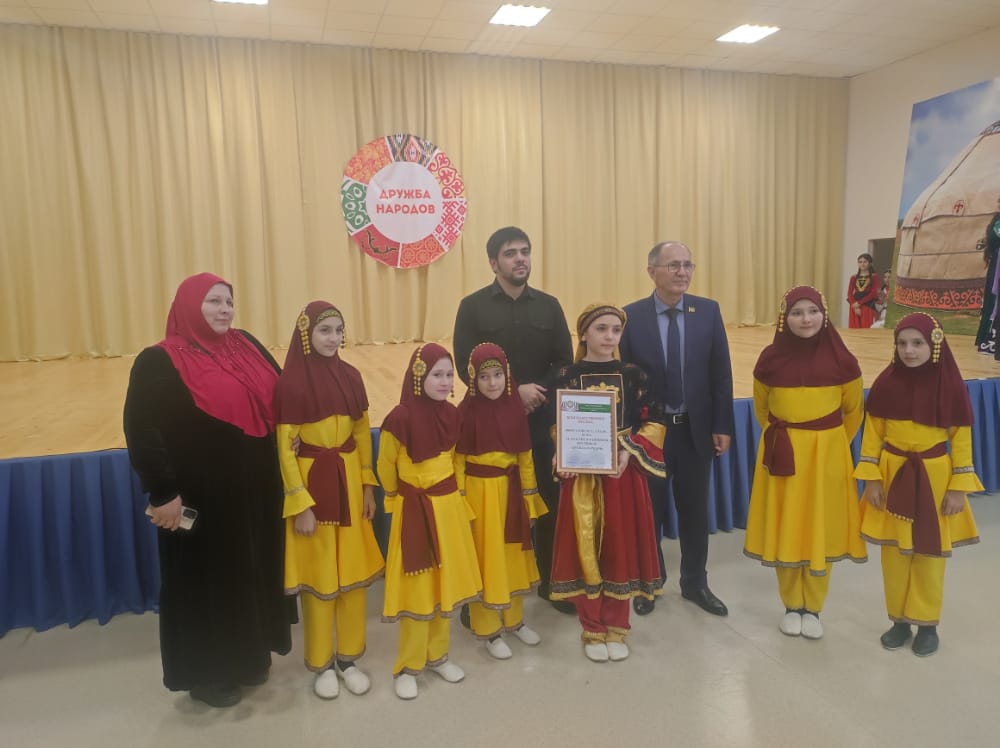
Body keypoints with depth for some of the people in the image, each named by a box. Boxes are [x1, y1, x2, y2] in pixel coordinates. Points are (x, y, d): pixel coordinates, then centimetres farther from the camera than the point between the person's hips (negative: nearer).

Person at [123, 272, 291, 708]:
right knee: (206, 580, 9)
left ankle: (251, 655, 38)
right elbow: (141, 430, -16)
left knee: (253, 573, 18)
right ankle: (205, 674, 28)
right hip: (202, 498, -6)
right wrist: (162, 492, -19)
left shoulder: (247, 346, 6)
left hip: (255, 491, 6)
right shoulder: (160, 362, -12)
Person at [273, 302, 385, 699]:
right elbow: (285, 449, -11)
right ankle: (321, 663, 27)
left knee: (354, 571, 12)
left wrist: (367, 486, 7)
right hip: (312, 482, -4)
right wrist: (300, 504, -13)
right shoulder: (290, 383, -13)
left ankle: (349, 657, 29)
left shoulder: (350, 376, 1)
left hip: (349, 481, 5)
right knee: (318, 575, 8)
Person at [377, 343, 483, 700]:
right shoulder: (401, 417, -20)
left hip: (450, 506, 5)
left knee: (445, 583, 15)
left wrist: (446, 492, 15)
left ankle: (437, 655, 32)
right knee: (417, 589, 4)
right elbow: (385, 466, -6)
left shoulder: (451, 414, -2)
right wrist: (403, 496, 8)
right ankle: (408, 667, 21)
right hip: (416, 510, -5)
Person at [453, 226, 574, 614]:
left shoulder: (549, 305, 8)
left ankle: (551, 581, 25)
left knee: (550, 499, 7)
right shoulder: (473, 306, -1)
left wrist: (540, 393, -11)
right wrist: (513, 391, -16)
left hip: (542, 419, 3)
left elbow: (564, 362, 6)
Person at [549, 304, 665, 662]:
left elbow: (653, 423, 0)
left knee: (621, 548, 9)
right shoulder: (567, 376, -2)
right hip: (582, 474, -1)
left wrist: (629, 452, -14)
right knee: (585, 549, 5)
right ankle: (592, 629, 23)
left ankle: (616, 627, 27)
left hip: (624, 472, 1)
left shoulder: (633, 375, 0)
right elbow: (556, 426, 2)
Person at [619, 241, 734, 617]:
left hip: (696, 428, 2)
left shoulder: (708, 311, -2)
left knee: (695, 510, 15)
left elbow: (721, 372, 0)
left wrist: (722, 426, -3)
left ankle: (695, 583, 34)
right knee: (648, 509, 12)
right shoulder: (630, 316, -8)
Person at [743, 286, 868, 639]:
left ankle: (813, 608, 25)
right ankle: (791, 606, 25)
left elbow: (853, 411, 8)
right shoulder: (770, 359, -6)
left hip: (828, 455, 0)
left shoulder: (842, 360, -8)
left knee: (821, 530, 8)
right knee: (785, 530, 7)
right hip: (783, 455, 0)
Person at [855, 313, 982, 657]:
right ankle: (899, 620, 25)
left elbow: (961, 439, -4)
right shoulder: (886, 383, -7)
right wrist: (871, 479, -4)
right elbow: (873, 433, 0)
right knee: (894, 551, 9)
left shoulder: (951, 386, -10)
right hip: (893, 475, 1)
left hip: (934, 478, -1)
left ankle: (927, 623, 26)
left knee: (930, 552, 9)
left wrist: (959, 487, -6)